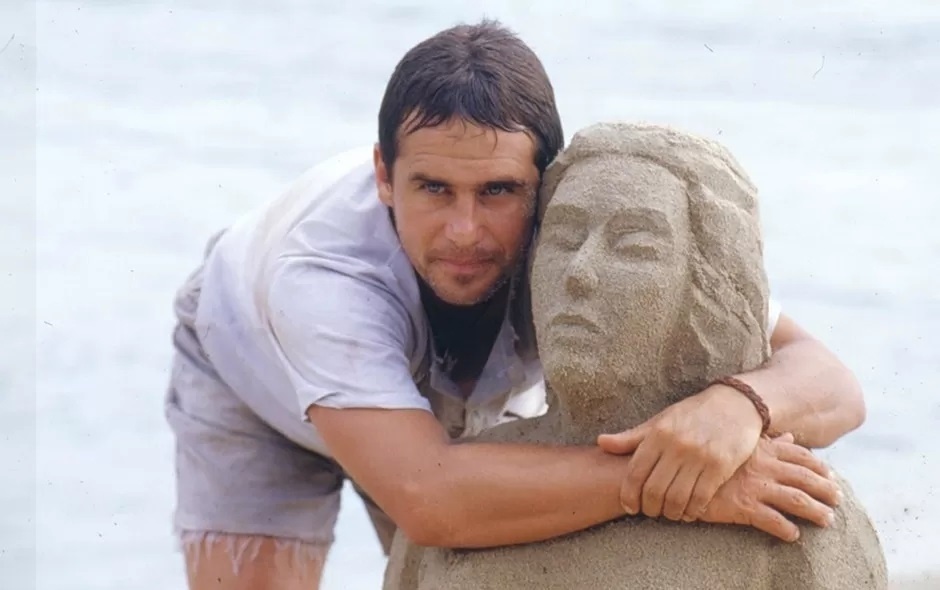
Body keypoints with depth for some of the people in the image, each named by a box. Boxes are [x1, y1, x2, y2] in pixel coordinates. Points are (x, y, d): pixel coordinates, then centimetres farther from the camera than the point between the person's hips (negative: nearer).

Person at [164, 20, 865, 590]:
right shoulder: (322, 268, -48)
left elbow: (833, 387, -43)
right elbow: (426, 499, -62)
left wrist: (737, 404, -66)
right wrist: (652, 480, -66)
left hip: (460, 399, 3)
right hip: (252, 376, -3)